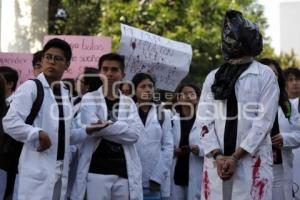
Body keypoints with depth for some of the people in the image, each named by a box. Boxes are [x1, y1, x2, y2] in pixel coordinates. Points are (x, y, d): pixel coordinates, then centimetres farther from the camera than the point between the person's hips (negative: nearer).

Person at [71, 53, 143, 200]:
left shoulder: (129, 103, 13)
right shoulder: (89, 99, 4)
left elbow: (135, 133, -2)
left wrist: (106, 126, -7)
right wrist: (122, 128, -7)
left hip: (124, 172, 3)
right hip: (97, 171, -3)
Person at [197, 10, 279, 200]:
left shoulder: (265, 75, 3)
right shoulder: (212, 77, 15)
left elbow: (264, 120, -5)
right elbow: (205, 119, 7)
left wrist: (235, 157, -11)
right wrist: (217, 155, -8)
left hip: (251, 161, -3)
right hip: (216, 160, 3)